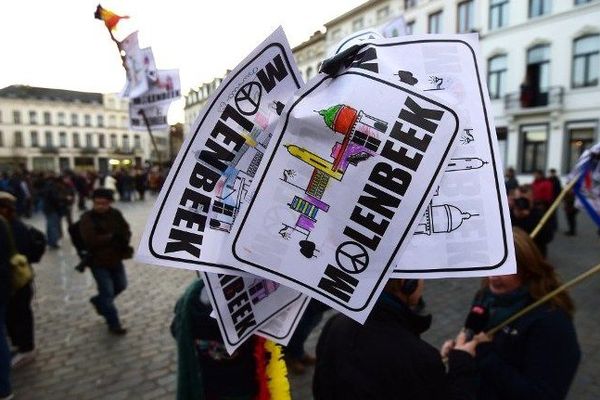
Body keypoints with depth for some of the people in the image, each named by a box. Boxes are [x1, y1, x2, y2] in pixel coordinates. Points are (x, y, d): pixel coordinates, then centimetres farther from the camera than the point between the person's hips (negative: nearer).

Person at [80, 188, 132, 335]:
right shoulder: (87, 218, -16)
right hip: (98, 262, -5)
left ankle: (98, 301, 47)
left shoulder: (116, 214, -1)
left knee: (121, 285, 20)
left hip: (115, 259, 6)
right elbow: (91, 240, -27)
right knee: (108, 293, 1)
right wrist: (112, 237, -21)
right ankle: (114, 325, 16)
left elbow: (126, 231, 0)